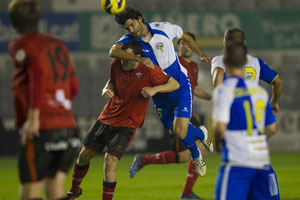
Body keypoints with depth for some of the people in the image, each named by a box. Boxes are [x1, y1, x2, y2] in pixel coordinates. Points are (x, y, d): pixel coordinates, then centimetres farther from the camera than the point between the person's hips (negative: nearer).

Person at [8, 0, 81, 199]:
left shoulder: (20, 46, -2)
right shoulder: (58, 45, 17)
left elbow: (38, 72, -20)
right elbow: (74, 87, 18)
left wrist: (34, 117, -21)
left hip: (40, 131, -6)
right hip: (68, 127, 6)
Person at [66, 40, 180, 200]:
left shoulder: (149, 71, -17)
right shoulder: (117, 64, -4)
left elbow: (175, 84, -9)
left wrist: (155, 89, -25)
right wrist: (107, 89, -7)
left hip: (127, 124, -5)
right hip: (106, 118, 5)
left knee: (109, 161, -19)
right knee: (84, 155, 9)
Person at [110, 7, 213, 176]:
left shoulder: (164, 28, -12)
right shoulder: (129, 40, -13)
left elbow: (185, 36, 8)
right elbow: (113, 51, -35)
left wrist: (202, 55, 14)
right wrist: (138, 58, -48)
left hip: (180, 85, -3)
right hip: (159, 91, 3)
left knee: (180, 131, -14)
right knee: (172, 128, 14)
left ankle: (195, 154, 20)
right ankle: (201, 134, 47)